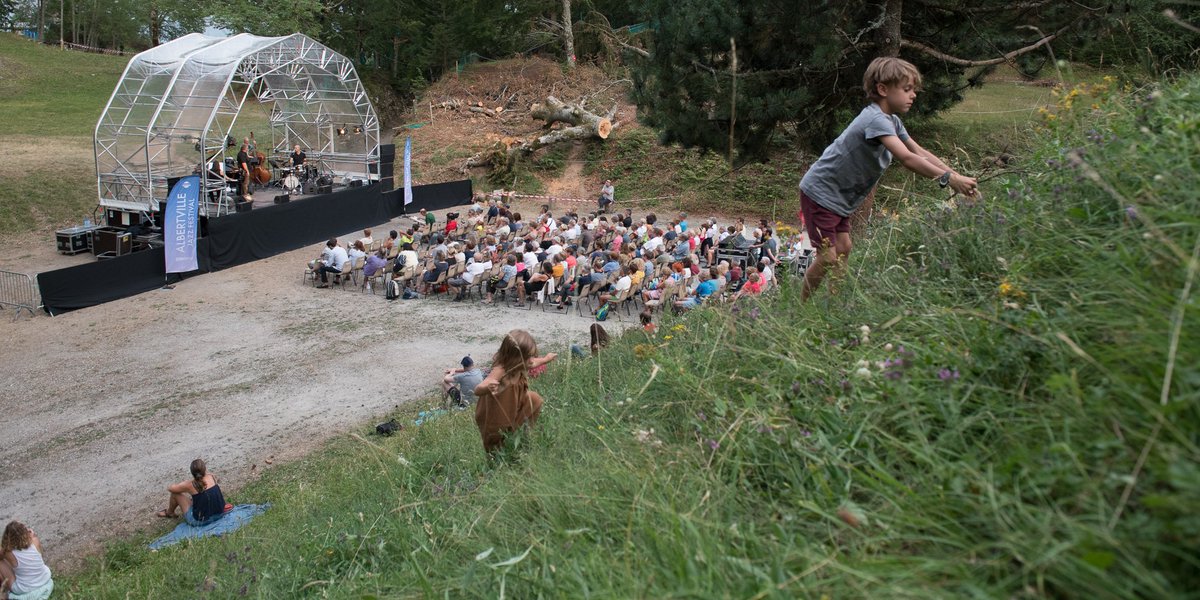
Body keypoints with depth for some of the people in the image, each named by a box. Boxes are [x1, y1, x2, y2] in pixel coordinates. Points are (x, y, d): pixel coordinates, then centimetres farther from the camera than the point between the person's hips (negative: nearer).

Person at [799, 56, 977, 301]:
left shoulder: (892, 122, 7)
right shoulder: (876, 120, -25)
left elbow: (920, 152, 6)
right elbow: (907, 159, -35)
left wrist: (955, 176, -4)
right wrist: (948, 179, -34)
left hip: (839, 197, 10)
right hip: (820, 192, -10)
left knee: (843, 250, 9)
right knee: (828, 258, -11)